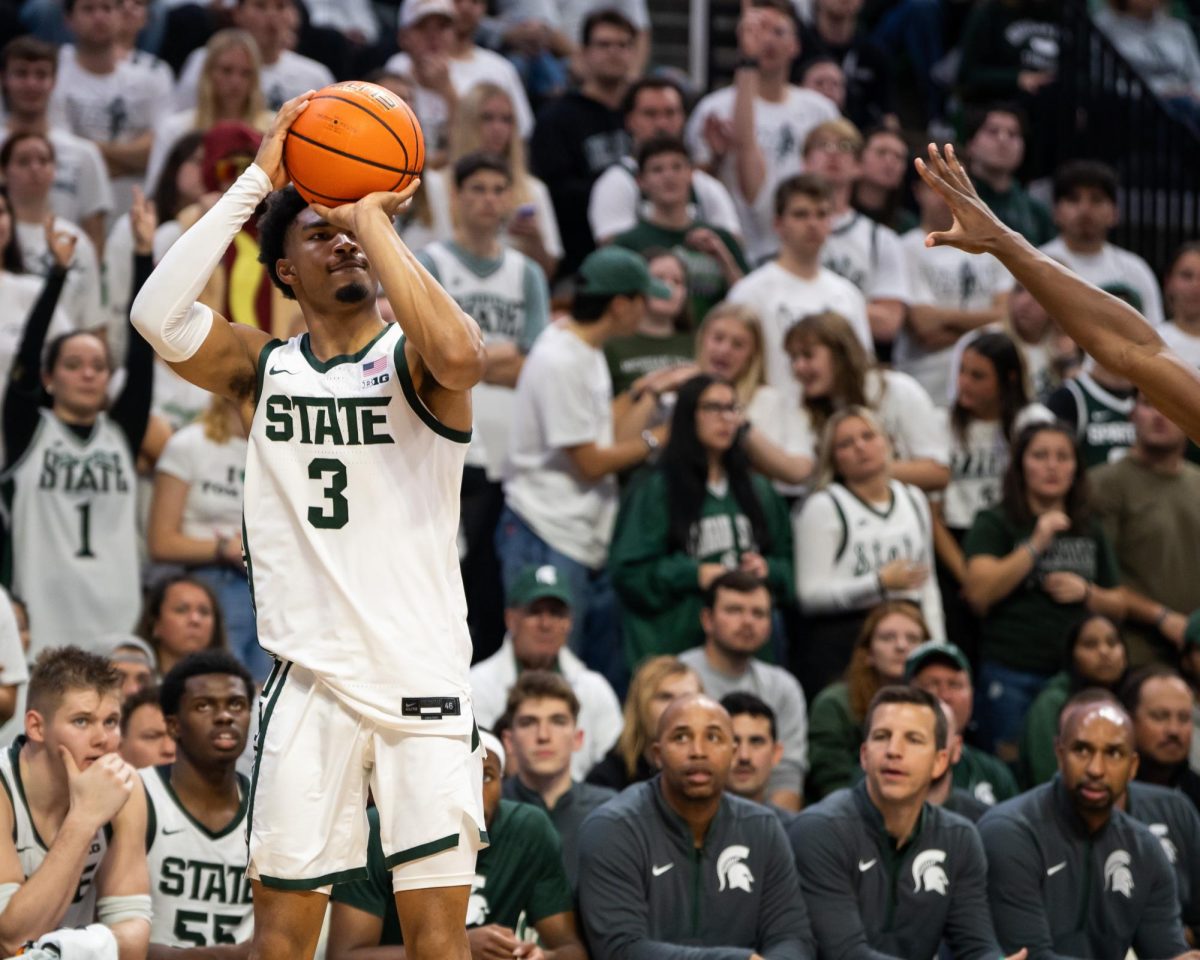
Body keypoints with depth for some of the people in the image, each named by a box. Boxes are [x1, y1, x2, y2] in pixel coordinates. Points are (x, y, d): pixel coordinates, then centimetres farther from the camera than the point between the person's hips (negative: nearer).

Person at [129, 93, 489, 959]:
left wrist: (376, 220, -16)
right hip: (311, 681, 2)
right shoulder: (260, 368, 9)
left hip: (424, 676, -2)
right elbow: (158, 316, -10)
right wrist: (258, 181, -9)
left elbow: (458, 355, -25)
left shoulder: (412, 358, 1)